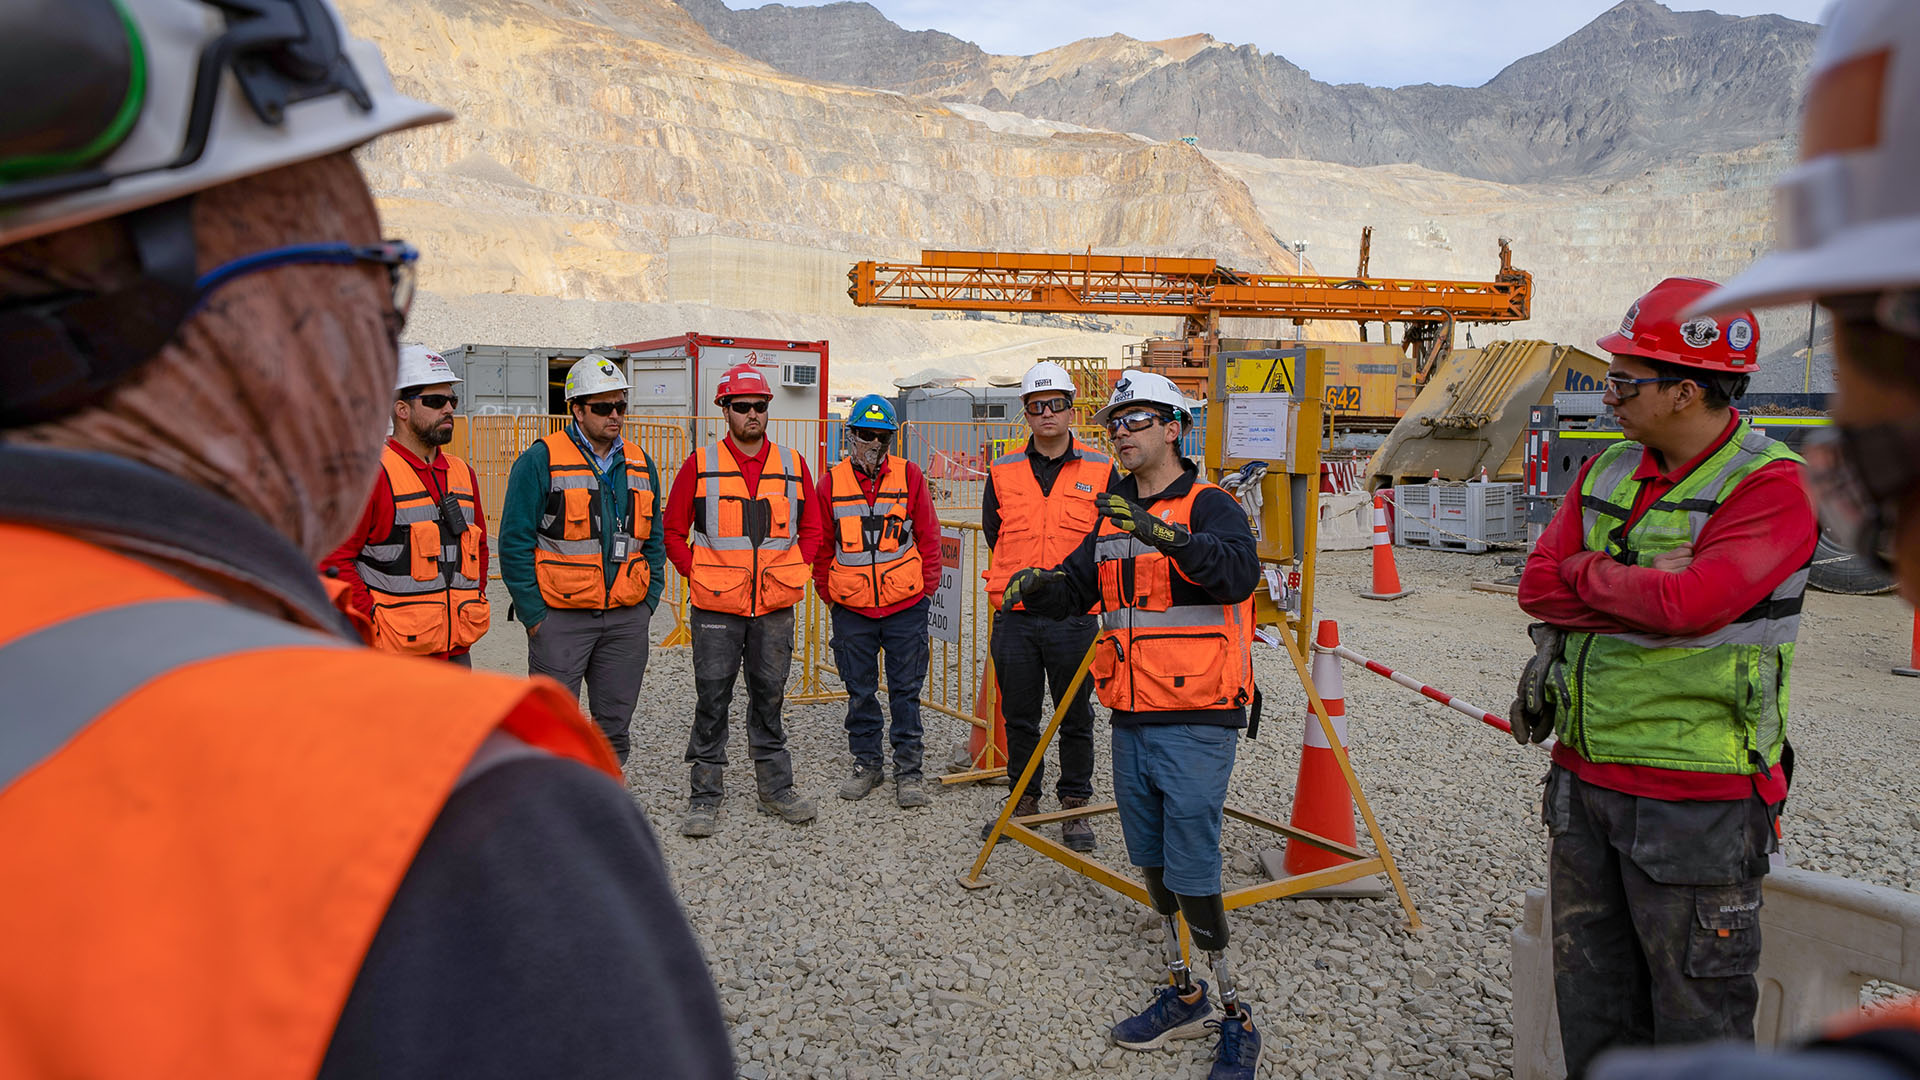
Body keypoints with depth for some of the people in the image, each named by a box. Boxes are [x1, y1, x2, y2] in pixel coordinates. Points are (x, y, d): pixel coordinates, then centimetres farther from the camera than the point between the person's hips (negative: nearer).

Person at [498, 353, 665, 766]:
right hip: (560, 618, -5)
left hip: (627, 621, 5)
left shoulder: (641, 465, 11)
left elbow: (654, 542, 16)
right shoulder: (541, 461, -6)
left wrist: (647, 605, 8)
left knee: (615, 728, 12)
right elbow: (515, 542, -8)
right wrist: (533, 615, -10)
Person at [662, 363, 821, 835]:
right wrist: (697, 574, -4)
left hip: (775, 607, 2)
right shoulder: (700, 465, -1)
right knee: (712, 700, 3)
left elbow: (811, 530, 14)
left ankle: (776, 788, 24)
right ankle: (705, 796, 14)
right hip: (716, 607, -2)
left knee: (769, 696, 12)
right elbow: (673, 532, 5)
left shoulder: (793, 464, 6)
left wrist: (792, 571, 2)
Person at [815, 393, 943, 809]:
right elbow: (821, 544, 9)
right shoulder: (831, 482, 1)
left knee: (906, 691, 5)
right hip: (851, 609, 1)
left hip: (906, 605, -1)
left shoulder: (909, 476, 0)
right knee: (860, 691, 11)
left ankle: (908, 771, 14)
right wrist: (827, 592, 7)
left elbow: (928, 536, 4)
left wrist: (928, 586, 1)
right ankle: (868, 763, 27)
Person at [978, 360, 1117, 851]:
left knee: (1075, 717, 7)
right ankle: (1024, 799, 26)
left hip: (1075, 619, -2)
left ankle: (1074, 805, 21)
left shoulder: (1101, 471, 2)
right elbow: (994, 535, 14)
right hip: (1014, 615, 2)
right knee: (1019, 715, 11)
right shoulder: (1003, 471, 6)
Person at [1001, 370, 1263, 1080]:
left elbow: (1238, 571, -28)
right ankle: (1183, 998, 33)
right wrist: (1037, 583, -10)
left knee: (1191, 877, -5)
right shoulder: (1113, 516, 13)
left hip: (1195, 726, -7)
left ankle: (1237, 1019, 14)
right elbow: (1074, 592, 13)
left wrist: (1160, 531, -42)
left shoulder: (1209, 506, -8)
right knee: (1153, 868, 16)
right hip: (1131, 722, 7)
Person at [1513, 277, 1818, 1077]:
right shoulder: (1608, 471, 9)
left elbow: (1686, 602, -26)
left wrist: (1588, 575, -9)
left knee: (1697, 1015, 8)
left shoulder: (1770, 487, -13)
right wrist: (1641, 590, -13)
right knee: (1591, 1000, 19)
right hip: (1585, 776, 7)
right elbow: (1538, 585, 3)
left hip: (1694, 795, -6)